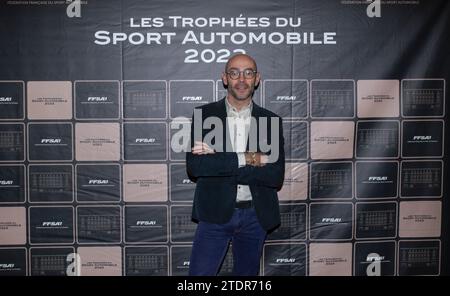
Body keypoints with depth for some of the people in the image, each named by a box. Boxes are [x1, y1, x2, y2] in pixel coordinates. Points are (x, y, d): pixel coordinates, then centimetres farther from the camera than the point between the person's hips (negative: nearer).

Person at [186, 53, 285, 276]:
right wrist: (247, 159, -21)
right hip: (215, 213, -2)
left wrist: (218, 163, -17)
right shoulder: (204, 114, -2)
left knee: (247, 273, 16)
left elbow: (276, 176, -10)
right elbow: (194, 166, -15)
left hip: (255, 216, 2)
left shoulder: (272, 121, 1)